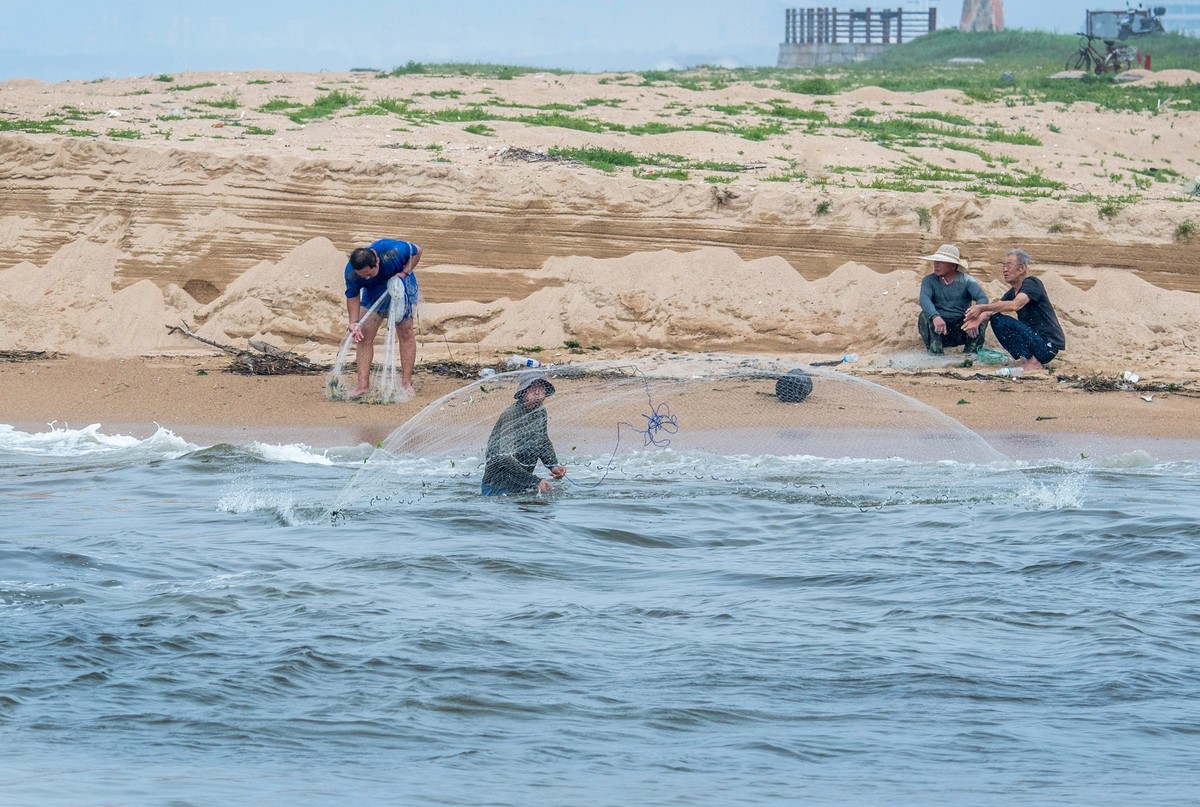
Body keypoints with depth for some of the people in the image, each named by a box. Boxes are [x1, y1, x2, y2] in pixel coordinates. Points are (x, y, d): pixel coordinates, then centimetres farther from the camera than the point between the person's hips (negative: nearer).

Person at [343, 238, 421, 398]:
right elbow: (352, 295, -15)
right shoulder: (351, 273, -30)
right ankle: (363, 384, -7)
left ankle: (406, 382, 2)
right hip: (374, 293, 2)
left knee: (405, 331, -3)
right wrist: (354, 323, -22)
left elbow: (416, 251, -18)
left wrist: (404, 273, -28)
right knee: (364, 335, -7)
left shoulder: (393, 251, -37)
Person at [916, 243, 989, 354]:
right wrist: (935, 316, -43)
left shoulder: (966, 281, -1)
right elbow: (924, 299, -20)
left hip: (961, 330, 0)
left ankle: (971, 353, -23)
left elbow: (982, 299, -17)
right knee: (924, 316, -28)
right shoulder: (929, 280, 0)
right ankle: (935, 353, -31)